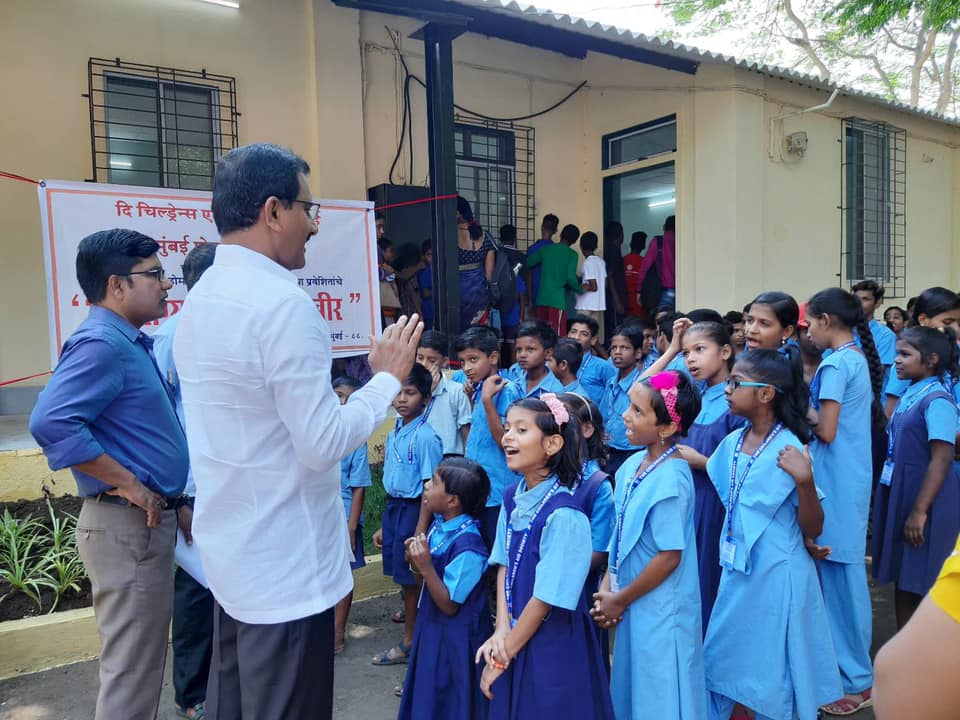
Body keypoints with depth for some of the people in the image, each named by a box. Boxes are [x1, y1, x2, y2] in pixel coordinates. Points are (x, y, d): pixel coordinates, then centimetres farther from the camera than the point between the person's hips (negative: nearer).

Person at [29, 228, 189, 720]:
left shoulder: (130, 342, 13)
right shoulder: (101, 343, -17)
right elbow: (51, 422, -30)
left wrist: (167, 497, 15)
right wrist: (128, 484, -22)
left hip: (146, 521, 10)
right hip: (126, 524, -10)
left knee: (142, 660, 21)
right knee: (130, 669, 2)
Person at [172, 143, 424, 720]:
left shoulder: (203, 296, 7)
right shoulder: (283, 303, -22)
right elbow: (324, 443, -23)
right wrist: (389, 377, -10)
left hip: (234, 550, 9)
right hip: (285, 563, -9)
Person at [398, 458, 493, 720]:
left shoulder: (467, 546, -29)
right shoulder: (439, 523, -5)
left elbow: (449, 605, -23)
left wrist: (426, 568, -32)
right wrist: (416, 559, -10)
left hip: (454, 639, -8)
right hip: (432, 627, 8)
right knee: (426, 697, 25)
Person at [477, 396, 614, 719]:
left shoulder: (563, 515, -24)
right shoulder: (513, 497, -2)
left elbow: (546, 598, -21)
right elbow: (504, 565, 3)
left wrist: (502, 657, -12)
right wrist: (502, 629, -9)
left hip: (552, 645, -6)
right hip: (515, 639, 6)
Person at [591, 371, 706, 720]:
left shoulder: (670, 479, -24)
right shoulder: (632, 465, -1)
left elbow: (670, 556, -21)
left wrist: (621, 600, -12)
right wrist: (607, 587, 1)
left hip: (660, 609, -7)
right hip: (633, 604, 7)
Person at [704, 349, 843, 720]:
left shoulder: (790, 449, -18)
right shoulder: (732, 443, 0)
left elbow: (813, 529, -15)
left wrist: (805, 481, -31)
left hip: (777, 577, -6)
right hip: (737, 572, 6)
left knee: (773, 674, 11)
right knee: (733, 665, 19)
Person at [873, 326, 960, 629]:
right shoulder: (909, 396, 8)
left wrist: (919, 510, -22)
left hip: (924, 501, -8)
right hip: (898, 497, 8)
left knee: (921, 584, 1)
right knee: (902, 580, 16)